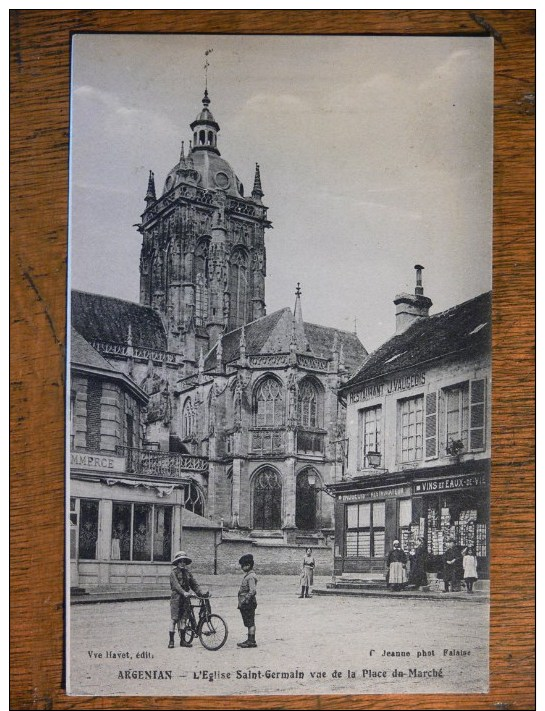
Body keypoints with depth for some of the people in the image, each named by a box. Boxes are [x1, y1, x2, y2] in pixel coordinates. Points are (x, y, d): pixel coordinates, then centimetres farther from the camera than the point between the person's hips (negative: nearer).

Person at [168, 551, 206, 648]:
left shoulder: (187, 573, 14)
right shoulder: (174, 572, -4)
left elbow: (194, 584, 9)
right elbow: (176, 584, -18)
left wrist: (201, 593, -6)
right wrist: (183, 592, -33)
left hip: (185, 598, 5)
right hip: (176, 597, -5)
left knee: (183, 619, 7)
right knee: (174, 619, -5)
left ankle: (183, 640, 13)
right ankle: (171, 641, 1)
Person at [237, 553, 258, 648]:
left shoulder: (251, 577, -18)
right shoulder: (247, 575, 14)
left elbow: (252, 591, -26)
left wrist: (244, 601, -22)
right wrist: (242, 602, 19)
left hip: (248, 604, -10)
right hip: (247, 604, 10)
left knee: (250, 623, -5)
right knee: (250, 623, 14)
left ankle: (251, 641, -1)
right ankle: (250, 640, 20)